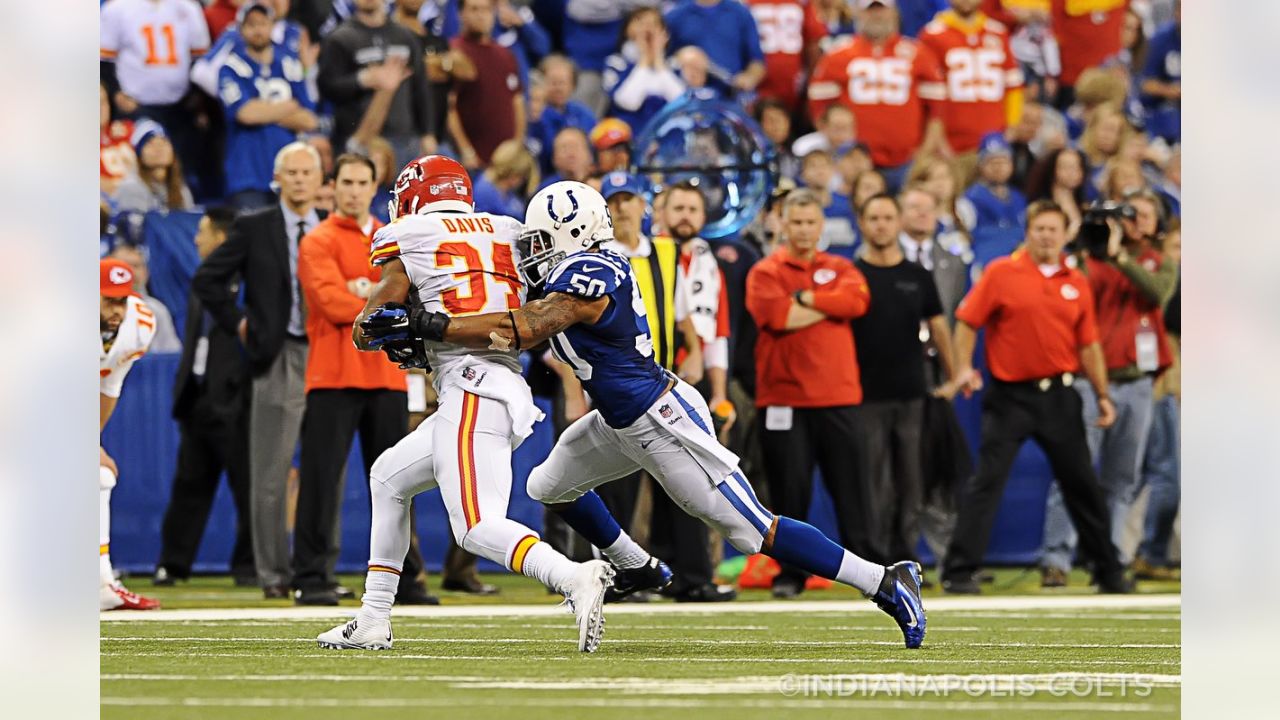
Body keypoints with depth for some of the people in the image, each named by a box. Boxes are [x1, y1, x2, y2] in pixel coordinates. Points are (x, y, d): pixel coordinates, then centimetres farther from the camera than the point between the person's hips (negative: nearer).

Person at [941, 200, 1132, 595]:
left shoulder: (1076, 283, 8)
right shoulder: (1001, 274, -2)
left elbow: (1088, 344, 11)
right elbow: (967, 321, -2)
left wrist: (1103, 394, 9)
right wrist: (964, 367, -15)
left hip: (1060, 396, 3)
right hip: (1010, 395, -3)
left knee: (1082, 484, 10)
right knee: (987, 481, -8)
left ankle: (1109, 572, 22)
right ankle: (959, 572, -6)